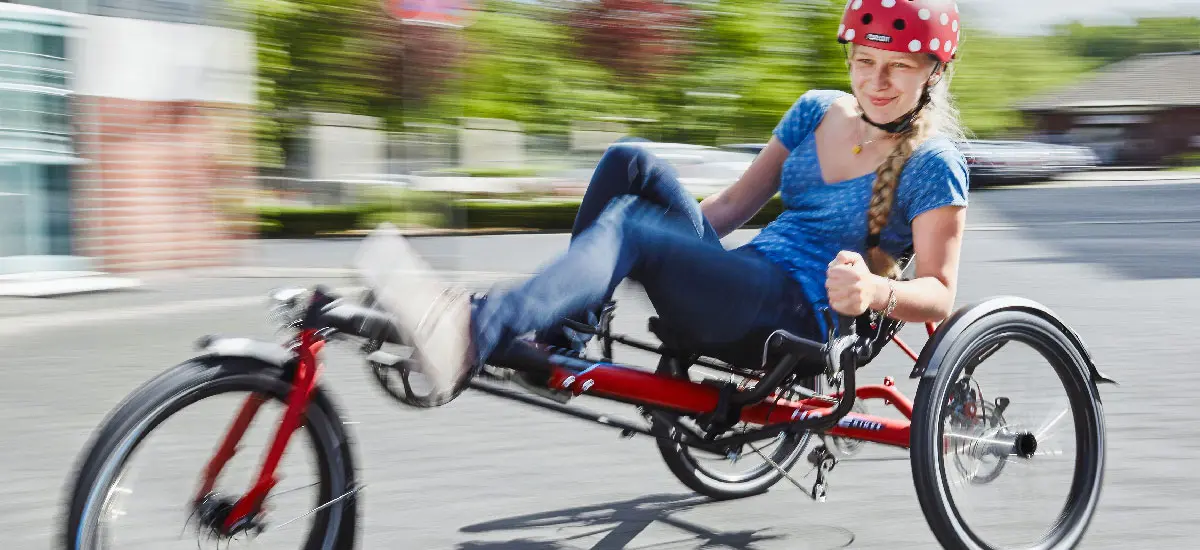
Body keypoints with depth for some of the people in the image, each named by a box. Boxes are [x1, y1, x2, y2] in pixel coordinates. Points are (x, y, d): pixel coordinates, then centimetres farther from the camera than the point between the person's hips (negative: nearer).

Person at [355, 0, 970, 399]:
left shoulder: (932, 164, -4)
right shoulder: (817, 111, 13)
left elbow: (938, 293, -9)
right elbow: (733, 205, 18)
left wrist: (874, 292, -30)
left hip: (798, 315, -6)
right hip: (738, 276, 7)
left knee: (630, 226, -30)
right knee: (631, 163, -13)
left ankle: (472, 330, -51)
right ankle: (555, 332, -13)